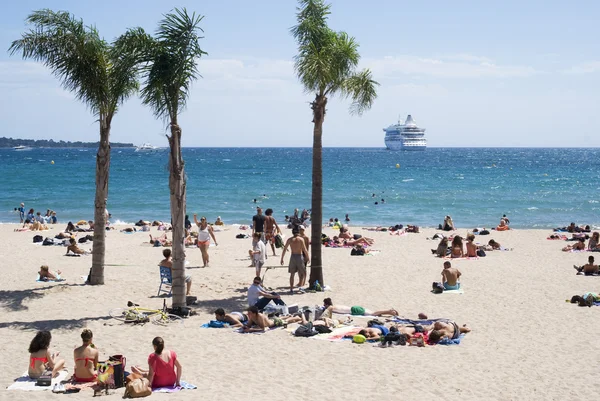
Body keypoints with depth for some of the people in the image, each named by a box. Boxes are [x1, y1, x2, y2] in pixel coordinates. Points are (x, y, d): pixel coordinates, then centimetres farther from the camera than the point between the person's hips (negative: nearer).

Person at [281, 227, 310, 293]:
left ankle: (291, 289, 7)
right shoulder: (301, 239, -3)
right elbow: (304, 250, -7)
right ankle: (300, 286, -2)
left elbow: (284, 250, 4)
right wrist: (308, 257, 2)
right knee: (303, 273, 12)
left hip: (293, 257, 2)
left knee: (292, 274, 10)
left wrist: (282, 259, 10)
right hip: (300, 256, -2)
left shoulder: (289, 240, 4)